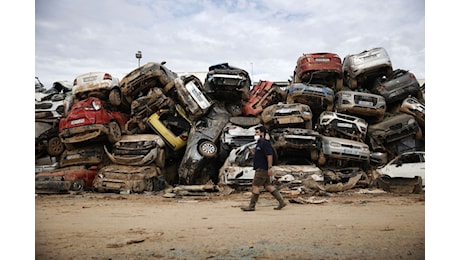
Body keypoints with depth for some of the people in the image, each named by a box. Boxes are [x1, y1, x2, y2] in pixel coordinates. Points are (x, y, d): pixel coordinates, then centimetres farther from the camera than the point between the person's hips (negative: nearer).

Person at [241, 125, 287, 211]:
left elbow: (269, 155, -22)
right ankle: (281, 202, 14)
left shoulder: (265, 143, -15)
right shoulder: (259, 143, 17)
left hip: (263, 169, -10)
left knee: (255, 186, -6)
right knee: (268, 186, 11)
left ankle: (251, 206, 1)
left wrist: (270, 167, -25)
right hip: (260, 169, 10)